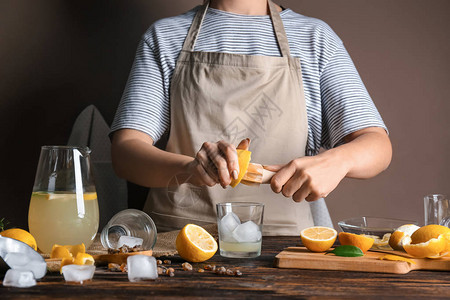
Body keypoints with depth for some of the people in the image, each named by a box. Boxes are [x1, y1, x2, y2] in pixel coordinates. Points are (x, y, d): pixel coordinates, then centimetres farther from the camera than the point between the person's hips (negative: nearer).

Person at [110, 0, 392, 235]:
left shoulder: (315, 38, 13)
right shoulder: (165, 36, 14)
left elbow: (378, 146, 6)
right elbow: (125, 151, 2)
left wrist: (336, 161, -19)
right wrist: (188, 168, -20)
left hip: (279, 237, 0)